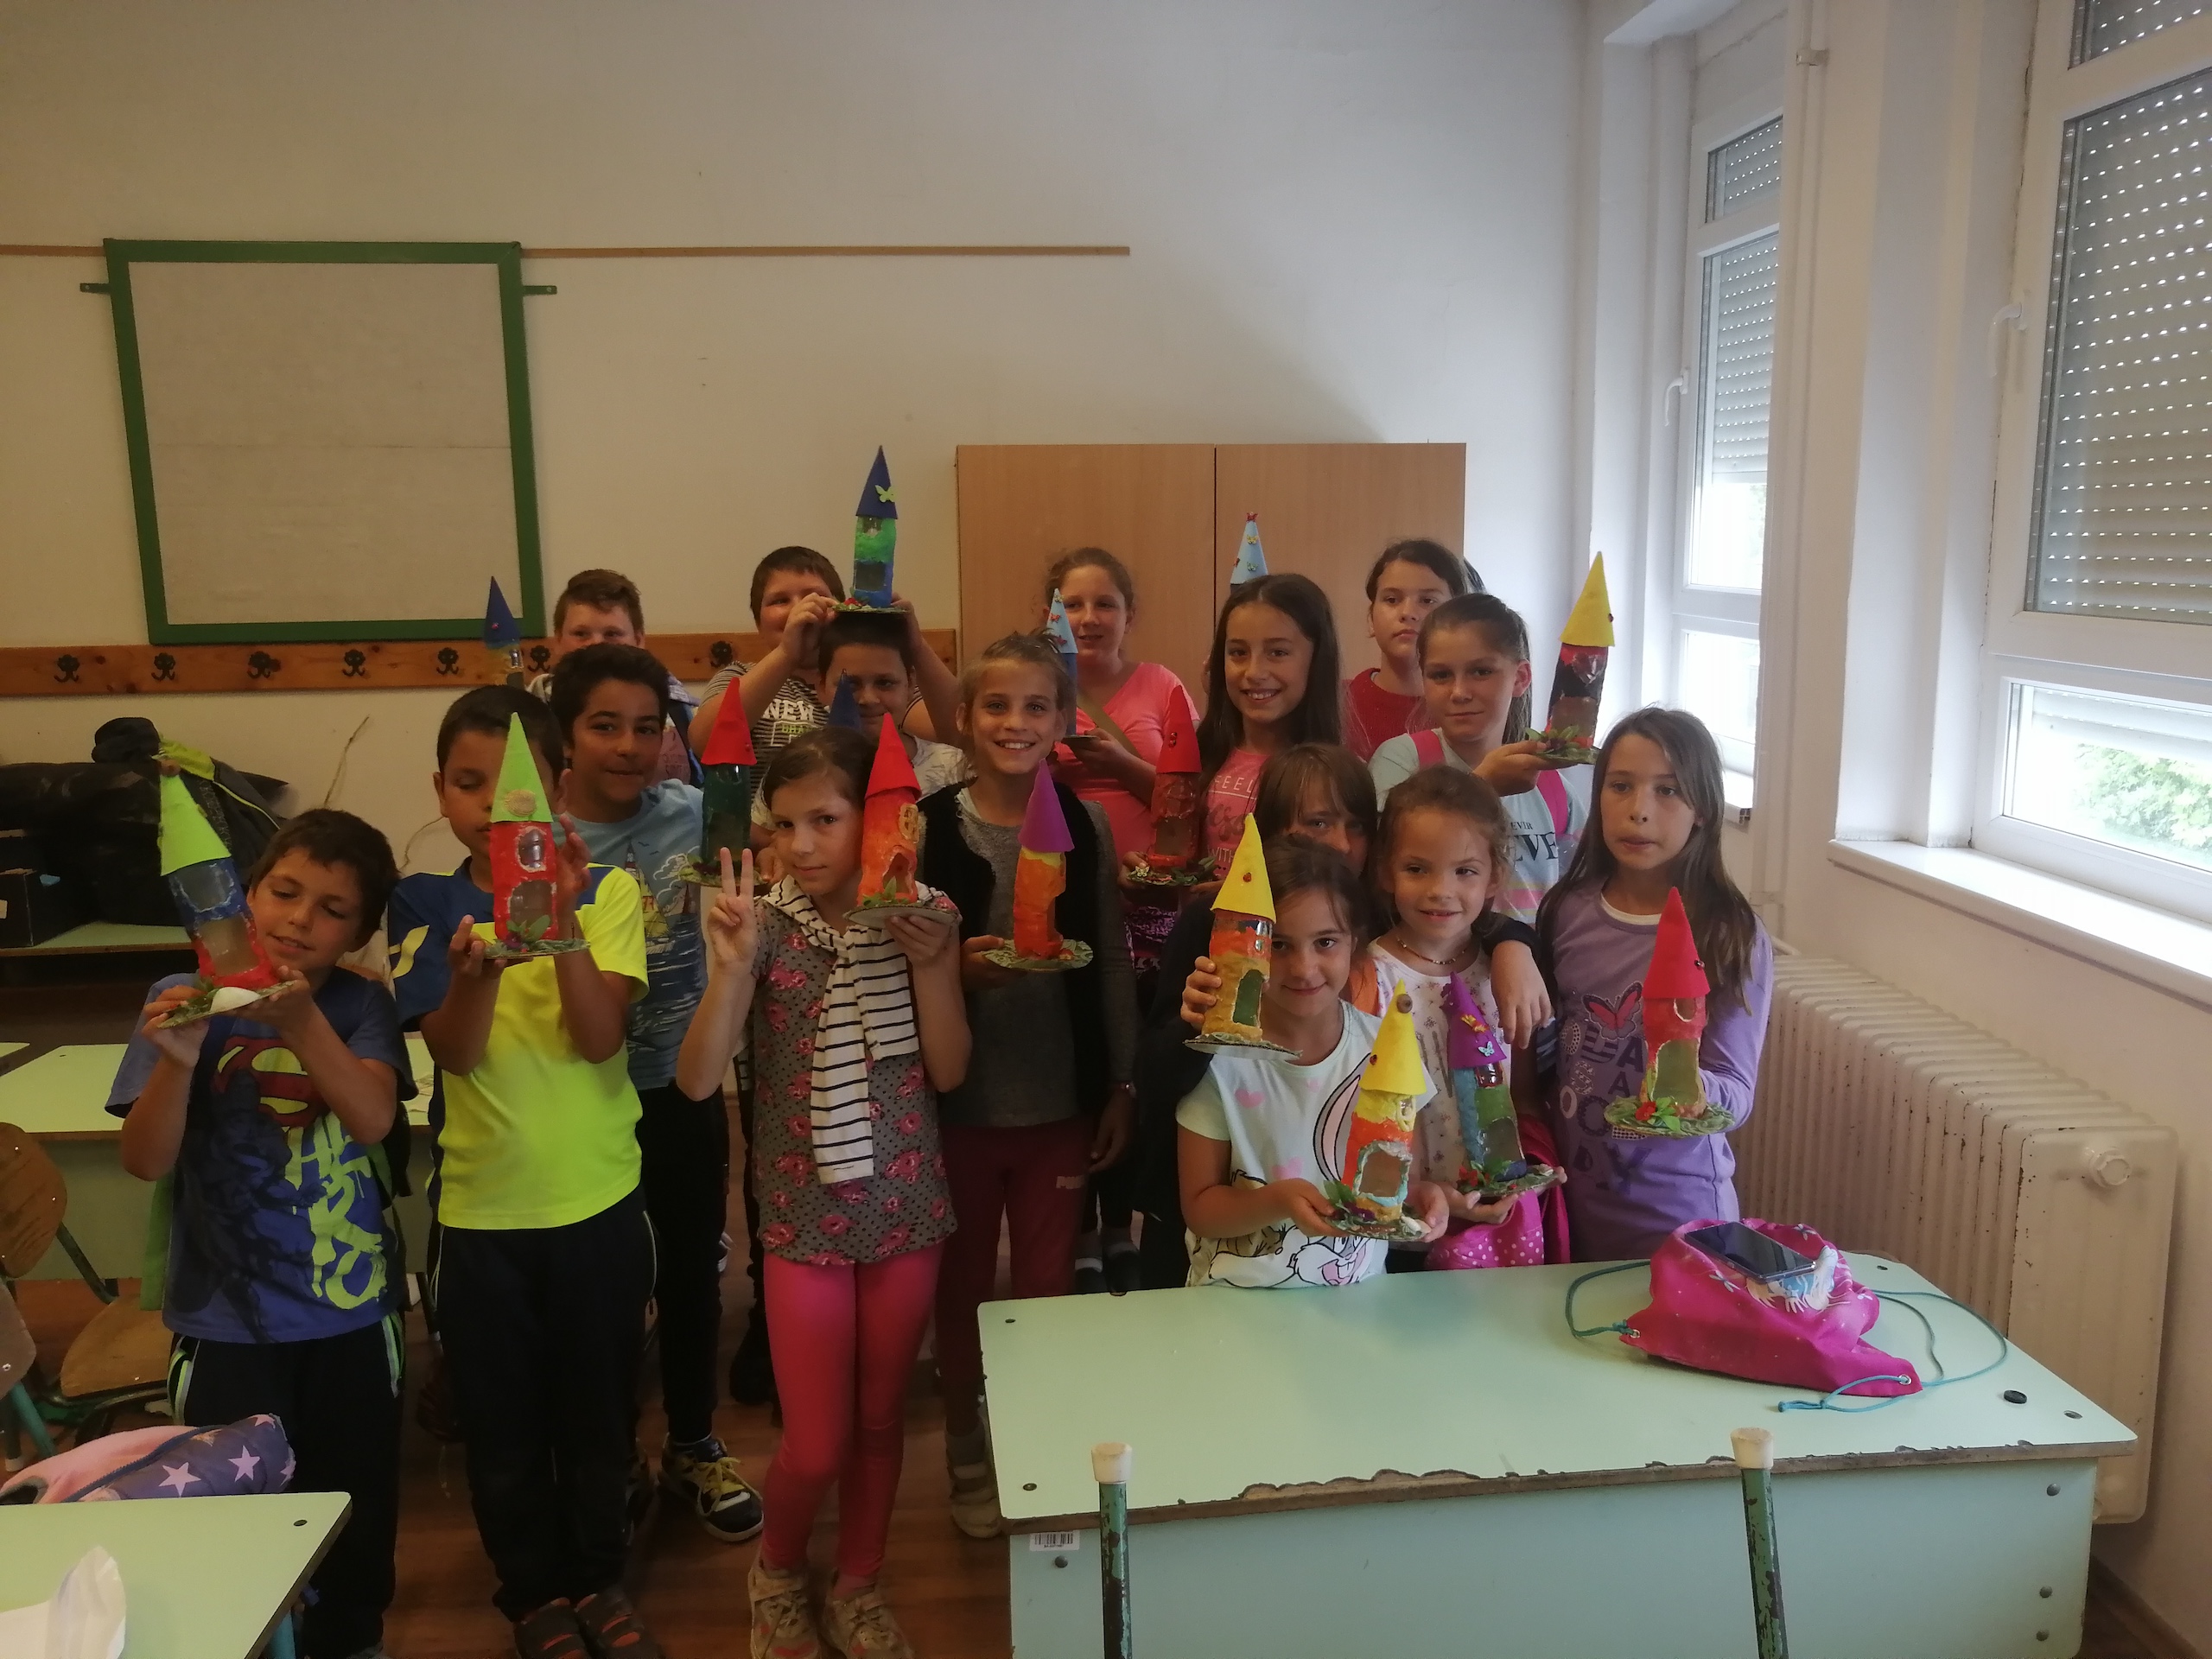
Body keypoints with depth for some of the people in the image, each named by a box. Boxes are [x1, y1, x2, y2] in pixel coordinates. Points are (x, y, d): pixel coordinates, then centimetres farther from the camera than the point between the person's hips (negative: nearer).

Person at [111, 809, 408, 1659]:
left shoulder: (361, 1002, -4)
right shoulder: (186, 997, -6)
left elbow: (373, 1117, -19)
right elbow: (146, 1160, -10)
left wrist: (301, 1021, -34)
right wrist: (176, 1061, -29)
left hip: (352, 1310, 1)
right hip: (226, 1321, -1)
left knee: (356, 1511, 13)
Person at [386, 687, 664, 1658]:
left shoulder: (604, 891, -7)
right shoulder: (425, 904, -3)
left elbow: (600, 1037, -16)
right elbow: (455, 1051, -13)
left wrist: (561, 923, -31)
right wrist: (474, 969, -34)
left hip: (598, 1198, 0)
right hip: (481, 1208, 1)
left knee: (600, 1405, 15)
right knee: (502, 1416, 13)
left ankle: (599, 1578, 37)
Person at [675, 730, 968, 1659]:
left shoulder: (923, 917, -5)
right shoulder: (766, 925, -10)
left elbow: (949, 1071, -7)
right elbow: (697, 1079, -14)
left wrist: (927, 958, -20)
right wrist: (732, 967, -27)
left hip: (906, 1204, 2)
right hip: (806, 1211, -2)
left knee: (880, 1420, 15)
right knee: (816, 1443, 3)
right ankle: (777, 1572, 34)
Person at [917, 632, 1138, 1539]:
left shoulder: (1086, 827, -1)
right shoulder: (928, 828, -7)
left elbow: (1111, 964, 3)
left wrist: (1120, 1088, 2)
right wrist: (959, 967, -22)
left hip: (1061, 1100, 1)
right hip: (957, 1099, -1)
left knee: (1049, 1285, 11)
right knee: (962, 1286, 14)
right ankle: (969, 1459, 35)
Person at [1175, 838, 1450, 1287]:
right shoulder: (1222, 1056, -11)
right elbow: (1200, 1208, -5)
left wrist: (1418, 1195, -14)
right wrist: (1277, 1200, -22)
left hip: (1358, 1291, 4)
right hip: (1238, 1297, -3)